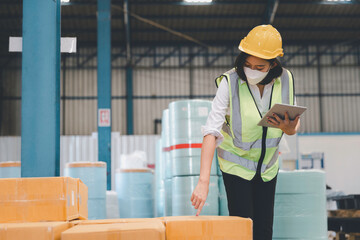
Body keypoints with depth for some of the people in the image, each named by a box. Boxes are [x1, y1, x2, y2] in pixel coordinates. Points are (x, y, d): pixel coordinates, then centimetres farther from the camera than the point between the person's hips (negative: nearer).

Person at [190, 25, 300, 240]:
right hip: (236, 163, -3)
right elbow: (211, 131, -29)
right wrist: (204, 181, -38)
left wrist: (289, 128, -27)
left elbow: (295, 125, 0)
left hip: (268, 164, 4)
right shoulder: (230, 82, -22)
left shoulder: (285, 80, -11)